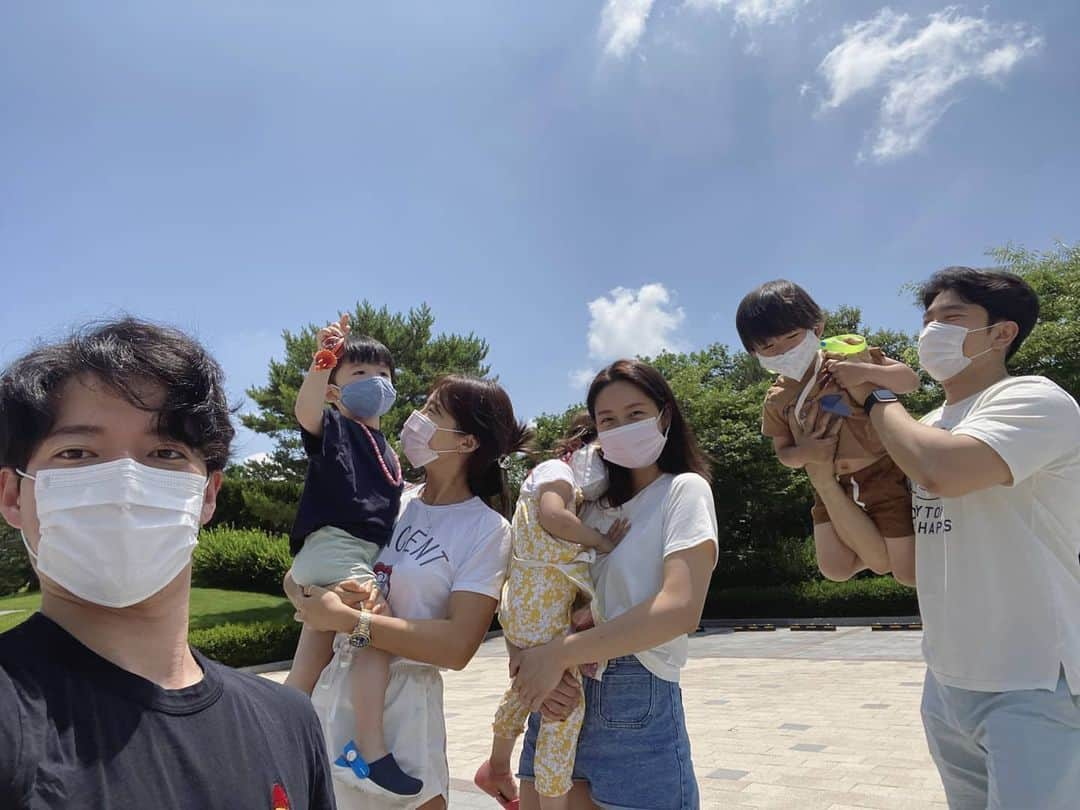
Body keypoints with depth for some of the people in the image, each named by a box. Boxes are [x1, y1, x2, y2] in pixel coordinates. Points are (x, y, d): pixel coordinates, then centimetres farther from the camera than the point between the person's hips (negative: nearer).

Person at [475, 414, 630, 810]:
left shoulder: (571, 492, 19)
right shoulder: (558, 470, -10)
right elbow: (552, 515, -30)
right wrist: (602, 541, -20)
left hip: (533, 607, 11)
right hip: (541, 610, -11)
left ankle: (497, 768, 45)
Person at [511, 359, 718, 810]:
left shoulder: (685, 489, -4)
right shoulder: (596, 504, 14)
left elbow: (681, 608, -18)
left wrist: (561, 654, -19)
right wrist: (535, 661, -13)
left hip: (637, 702, -5)